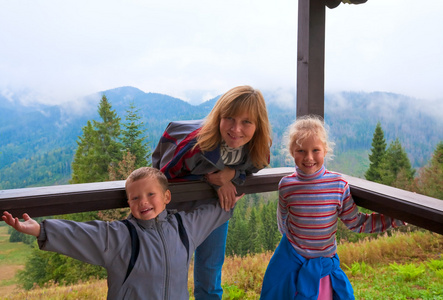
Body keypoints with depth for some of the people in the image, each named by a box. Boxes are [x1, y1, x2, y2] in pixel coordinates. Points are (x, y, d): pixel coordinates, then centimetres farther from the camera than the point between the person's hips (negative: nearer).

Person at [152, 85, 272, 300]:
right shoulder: (193, 143, -38)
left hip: (217, 202, 3)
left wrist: (233, 174, -30)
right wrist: (210, 179, -34)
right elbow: (164, 176, -24)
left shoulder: (259, 150, -25)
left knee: (211, 267, 17)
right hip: (176, 204, -3)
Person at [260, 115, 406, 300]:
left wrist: (395, 219, -5)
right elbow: (284, 225, 3)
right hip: (291, 262, 0)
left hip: (326, 263, 1)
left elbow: (356, 223, -3)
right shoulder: (286, 185, -12)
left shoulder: (339, 184, -11)